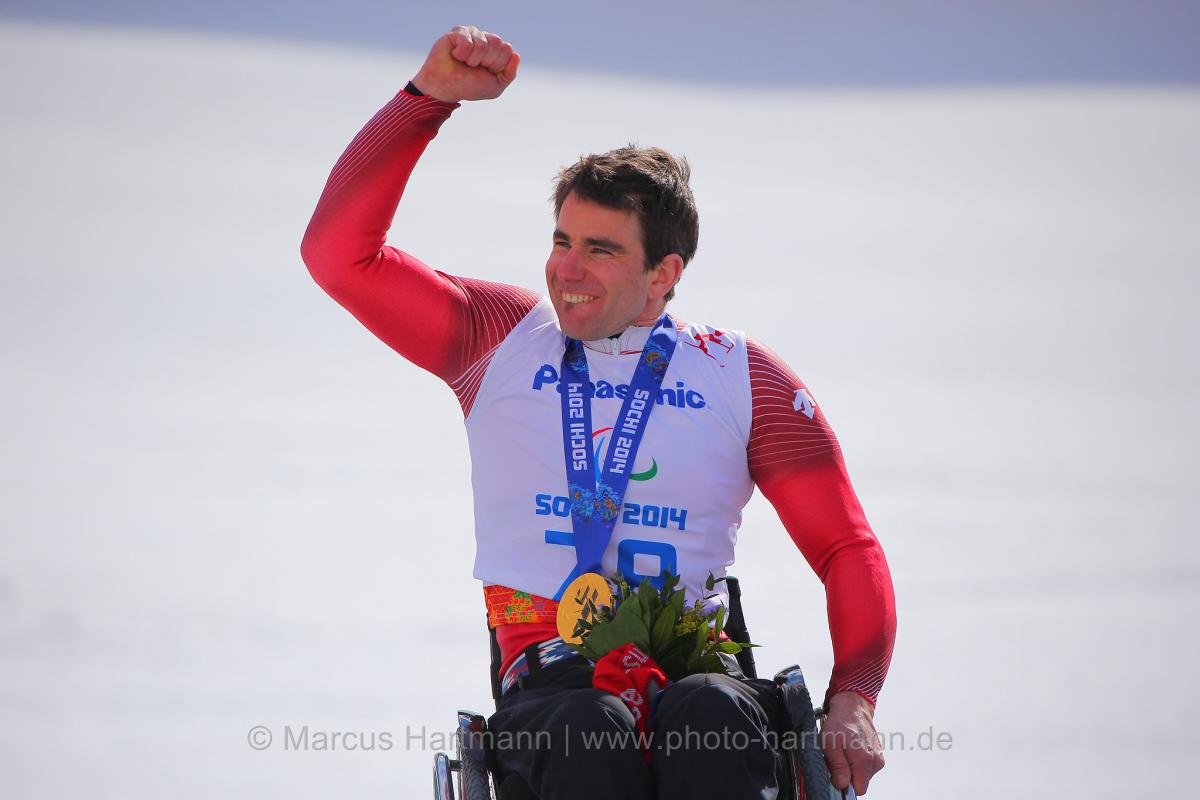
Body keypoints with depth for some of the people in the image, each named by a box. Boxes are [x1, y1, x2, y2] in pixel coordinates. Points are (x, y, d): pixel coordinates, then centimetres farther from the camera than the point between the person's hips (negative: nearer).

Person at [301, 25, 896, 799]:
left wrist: (852, 698, -3)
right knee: (591, 732, -38)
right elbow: (340, 254, 9)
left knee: (713, 714, -38)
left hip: (697, 671, 0)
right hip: (547, 688, 0)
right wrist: (429, 96, 2)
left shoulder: (743, 376, 13)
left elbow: (848, 549, 14)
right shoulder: (501, 338, 16)